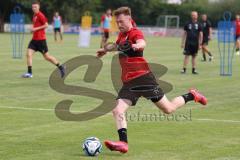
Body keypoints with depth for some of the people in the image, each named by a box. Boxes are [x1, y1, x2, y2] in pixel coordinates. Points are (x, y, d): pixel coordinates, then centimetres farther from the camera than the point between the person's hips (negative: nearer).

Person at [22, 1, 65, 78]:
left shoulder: (40, 15, -12)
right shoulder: (34, 15, 14)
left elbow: (46, 25, -18)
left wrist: (36, 29, -18)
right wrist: (33, 29, 8)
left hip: (41, 39, -8)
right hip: (34, 39, 8)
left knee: (46, 56, 0)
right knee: (29, 54, -6)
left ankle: (60, 67, 16)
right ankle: (29, 73, -5)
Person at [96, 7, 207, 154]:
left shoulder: (135, 33, -10)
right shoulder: (122, 34, 16)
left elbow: (142, 43, -35)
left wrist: (138, 45, -58)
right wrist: (106, 50, 55)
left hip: (143, 77, -7)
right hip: (128, 82, 7)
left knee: (168, 109, 0)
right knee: (118, 111, -14)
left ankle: (191, 96, 24)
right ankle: (123, 143, -19)